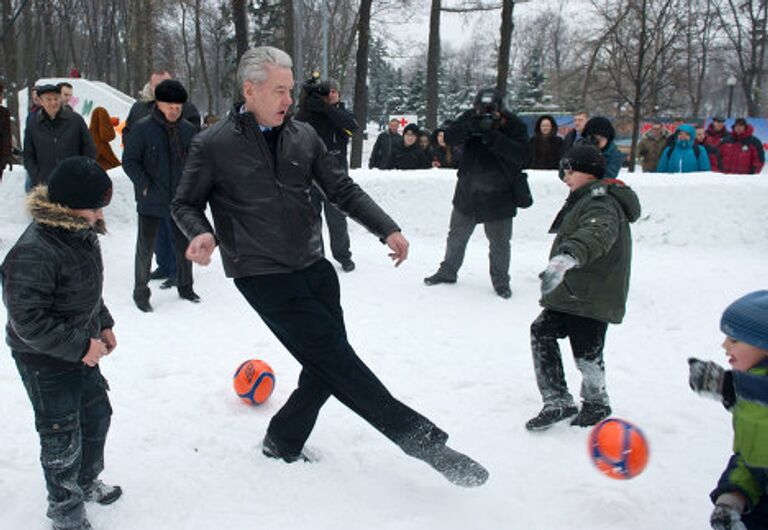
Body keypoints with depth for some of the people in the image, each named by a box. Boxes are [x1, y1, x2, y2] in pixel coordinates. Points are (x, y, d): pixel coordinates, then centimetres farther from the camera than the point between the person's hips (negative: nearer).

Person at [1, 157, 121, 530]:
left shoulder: (82, 233, -2)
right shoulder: (33, 252, -30)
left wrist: (102, 324, 13)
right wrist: (81, 345, -27)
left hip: (82, 350, 9)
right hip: (45, 362, -8)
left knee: (97, 414, 22)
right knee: (63, 438, 6)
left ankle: (86, 482, 46)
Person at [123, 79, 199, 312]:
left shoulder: (188, 130, 1)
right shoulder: (143, 128, -10)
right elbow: (129, 160, -6)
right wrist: (144, 186, -13)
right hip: (151, 201, -4)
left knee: (185, 245, 14)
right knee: (145, 248, 6)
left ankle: (185, 286, 32)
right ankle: (140, 292, 20)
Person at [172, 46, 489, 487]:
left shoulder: (303, 136, 7)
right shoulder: (213, 145, -5)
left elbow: (343, 190, 9)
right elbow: (187, 204, 4)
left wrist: (386, 228, -3)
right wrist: (201, 233, -18)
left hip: (313, 267, 6)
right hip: (263, 276, -6)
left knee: (327, 366, 8)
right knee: (337, 361, -9)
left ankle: (283, 443, 30)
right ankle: (424, 440, -3)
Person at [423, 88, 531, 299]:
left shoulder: (514, 125, -15)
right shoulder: (470, 118, -6)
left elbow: (523, 155, -27)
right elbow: (449, 138, -17)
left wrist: (493, 137, -34)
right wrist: (471, 127, -35)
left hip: (499, 196, -3)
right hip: (468, 191, 3)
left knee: (500, 242, 6)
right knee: (457, 235, 16)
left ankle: (501, 281, 24)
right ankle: (448, 272, 35)